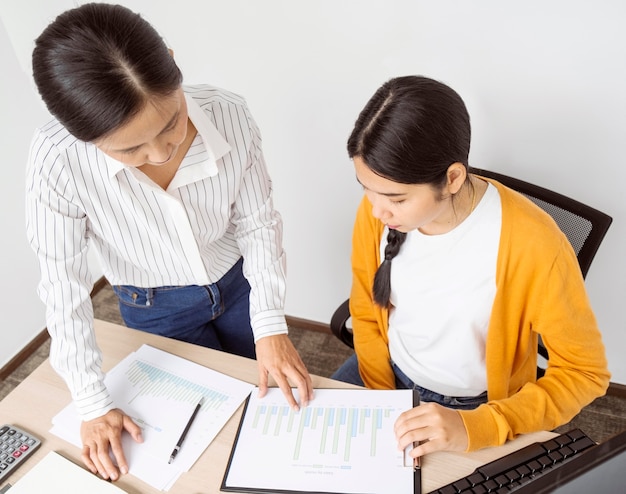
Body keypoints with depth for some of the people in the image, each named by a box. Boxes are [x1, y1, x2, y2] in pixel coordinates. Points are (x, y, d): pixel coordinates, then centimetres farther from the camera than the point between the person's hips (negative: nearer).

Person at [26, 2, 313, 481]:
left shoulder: (229, 114, -29)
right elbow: (64, 286, -19)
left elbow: (258, 222, -15)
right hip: (157, 310, -1)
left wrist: (270, 325, -20)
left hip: (239, 283, 2)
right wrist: (94, 404, -14)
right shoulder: (57, 160, -31)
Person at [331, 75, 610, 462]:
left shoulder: (533, 245, -29)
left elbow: (585, 371, -17)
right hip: (389, 377, 3)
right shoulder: (378, 211, -18)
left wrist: (476, 428, -27)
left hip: (479, 409, -3)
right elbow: (366, 315, -3)